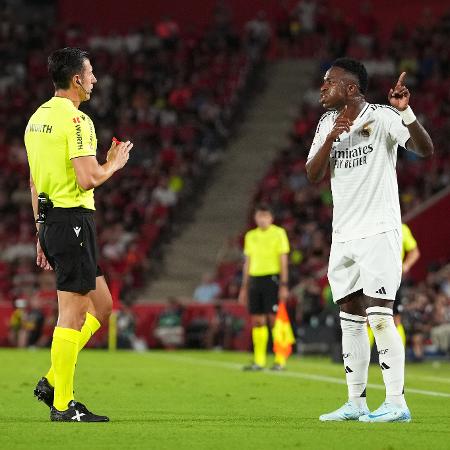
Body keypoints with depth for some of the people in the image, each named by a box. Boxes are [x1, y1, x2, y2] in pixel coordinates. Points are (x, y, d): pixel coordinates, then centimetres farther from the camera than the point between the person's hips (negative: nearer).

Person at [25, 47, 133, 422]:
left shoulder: (38, 118, 15)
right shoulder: (76, 119, -13)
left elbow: (34, 182, 19)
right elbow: (87, 180, -21)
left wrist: (42, 232, 23)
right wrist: (114, 164, -1)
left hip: (50, 221, 10)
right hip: (73, 219, -10)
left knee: (101, 306, 15)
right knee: (73, 313, -5)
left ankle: (53, 382, 13)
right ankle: (63, 405, -1)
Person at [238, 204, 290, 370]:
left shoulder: (278, 233, -1)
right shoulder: (250, 236, 15)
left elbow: (283, 261, -5)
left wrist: (284, 285, -12)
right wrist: (244, 287, 15)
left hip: (272, 278, -5)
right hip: (254, 280, 5)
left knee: (274, 319, -8)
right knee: (257, 321, 4)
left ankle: (280, 360, -4)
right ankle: (259, 361, 7)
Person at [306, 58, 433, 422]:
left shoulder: (382, 117, -9)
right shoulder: (328, 123, 11)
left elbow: (426, 150, -20)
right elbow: (313, 176, 3)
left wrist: (406, 112, -34)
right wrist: (330, 140, -13)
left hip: (379, 231, -7)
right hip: (343, 236, 7)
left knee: (379, 316, -14)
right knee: (350, 320, 9)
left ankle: (396, 403, -11)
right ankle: (356, 403, 15)